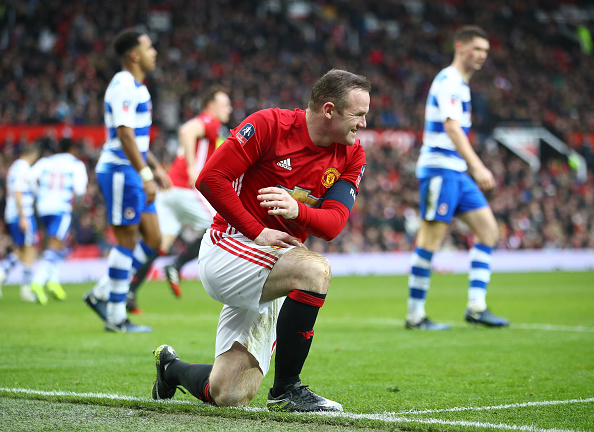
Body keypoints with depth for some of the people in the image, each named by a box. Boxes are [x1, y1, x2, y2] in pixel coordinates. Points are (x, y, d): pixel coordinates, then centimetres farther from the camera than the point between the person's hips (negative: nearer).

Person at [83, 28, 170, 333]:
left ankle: (101, 295, 14)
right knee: (127, 240, -6)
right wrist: (145, 175, -26)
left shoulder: (136, 88, 18)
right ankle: (116, 317, 0)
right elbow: (124, 135, -23)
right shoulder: (123, 87, -15)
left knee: (152, 239, 7)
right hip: (120, 171, -10)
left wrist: (155, 168, 24)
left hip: (134, 173, 10)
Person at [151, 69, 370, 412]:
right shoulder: (269, 125, -13)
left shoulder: (352, 155, 2)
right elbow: (210, 178, -15)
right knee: (315, 269, -33)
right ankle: (286, 389, -21)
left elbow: (333, 224, -9)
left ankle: (172, 368, 36)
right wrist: (257, 232, -19)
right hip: (228, 248, -6)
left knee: (229, 396, 1)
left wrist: (297, 210, -30)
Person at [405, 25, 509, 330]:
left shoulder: (460, 84, 20)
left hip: (456, 172, 10)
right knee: (430, 240, -8)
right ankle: (415, 315, -3)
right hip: (439, 168, -10)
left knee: (488, 229, 3)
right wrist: (477, 166, -31)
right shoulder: (448, 81, -11)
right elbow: (451, 126, -23)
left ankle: (476, 307, 0)